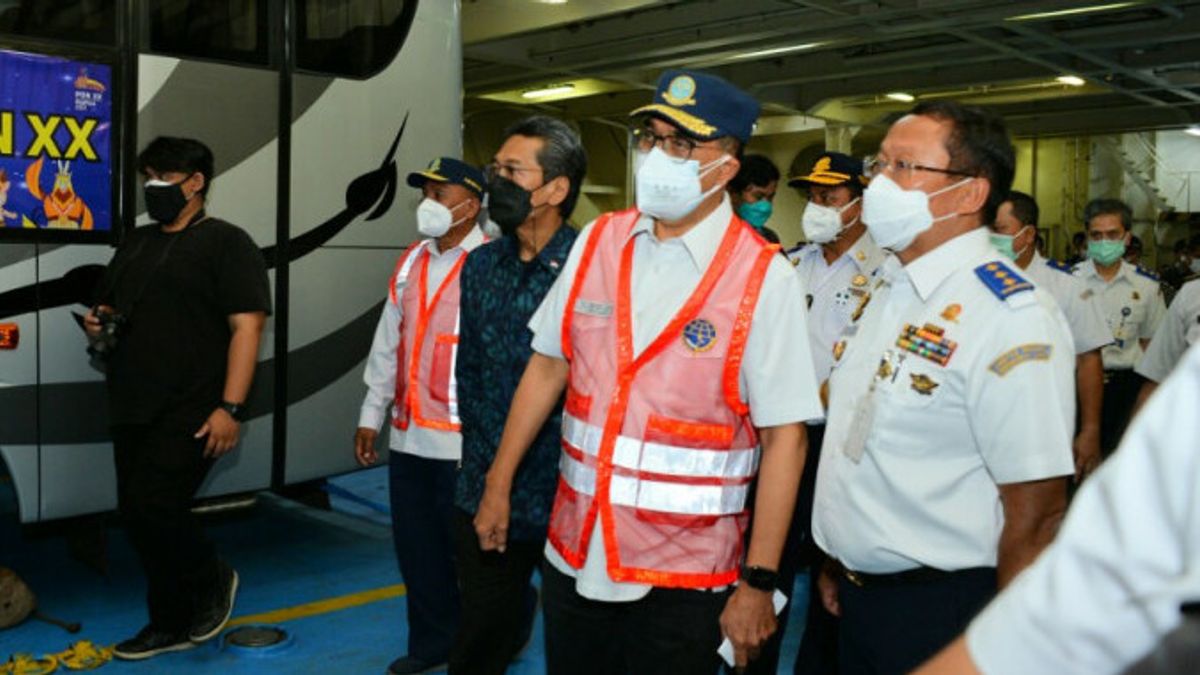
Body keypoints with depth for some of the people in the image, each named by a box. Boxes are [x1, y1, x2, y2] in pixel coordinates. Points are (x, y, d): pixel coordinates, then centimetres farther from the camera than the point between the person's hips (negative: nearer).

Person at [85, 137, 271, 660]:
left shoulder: (225, 242, -6)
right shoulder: (137, 243, 17)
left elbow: (247, 325, -14)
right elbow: (108, 305, 29)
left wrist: (230, 407, -22)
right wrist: (98, 322, 3)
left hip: (191, 412, -8)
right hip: (131, 409, 8)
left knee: (152, 505, -14)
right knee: (136, 515, 10)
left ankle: (213, 582, 13)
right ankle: (171, 625, 25)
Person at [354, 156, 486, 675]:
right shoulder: (411, 262, 12)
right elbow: (388, 342, 17)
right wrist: (371, 414, 17)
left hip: (461, 440, -7)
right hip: (407, 436, 7)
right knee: (414, 546, 14)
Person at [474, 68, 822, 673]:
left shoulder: (764, 277, -12)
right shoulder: (598, 242, 2)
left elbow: (784, 438, -12)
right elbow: (548, 366, 9)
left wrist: (758, 582, -13)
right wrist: (498, 486, 10)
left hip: (682, 578, -4)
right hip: (573, 556, 4)